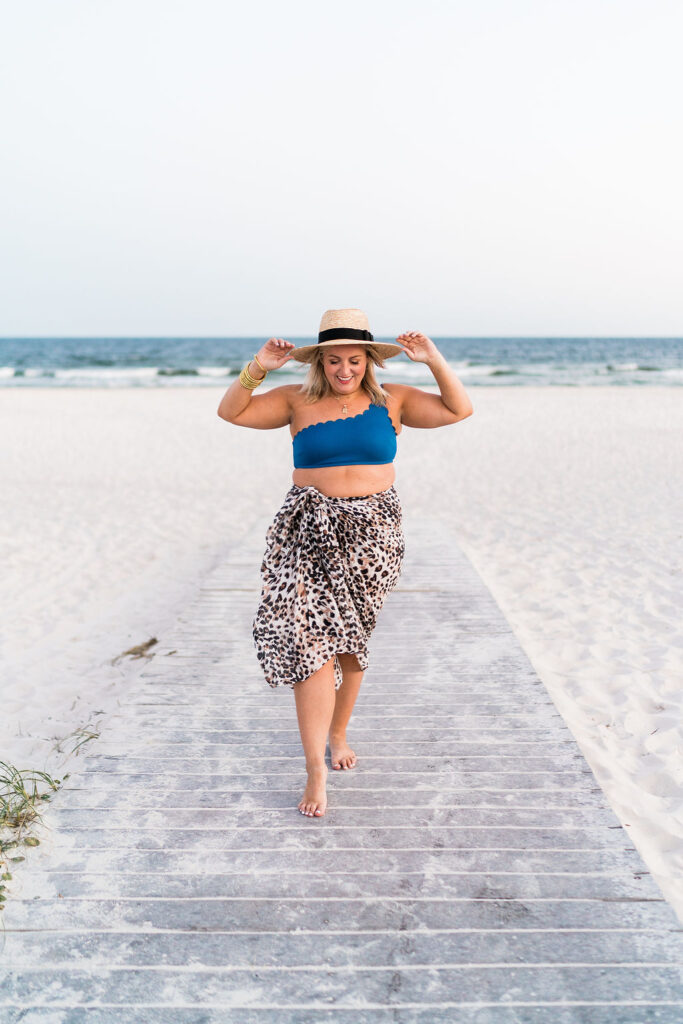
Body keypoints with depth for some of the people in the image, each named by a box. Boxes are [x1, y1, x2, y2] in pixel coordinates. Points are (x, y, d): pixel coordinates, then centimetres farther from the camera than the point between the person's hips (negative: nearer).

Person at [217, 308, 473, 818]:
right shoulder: (297, 401, 3)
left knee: (350, 641, 13)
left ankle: (338, 732, 37)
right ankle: (316, 767, -7)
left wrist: (435, 361, -9)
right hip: (310, 530, -1)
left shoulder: (391, 400, 5)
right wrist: (257, 369, -12)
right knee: (310, 640, -14)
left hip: (373, 532, 2)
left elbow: (460, 409, 2)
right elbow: (231, 412, 1)